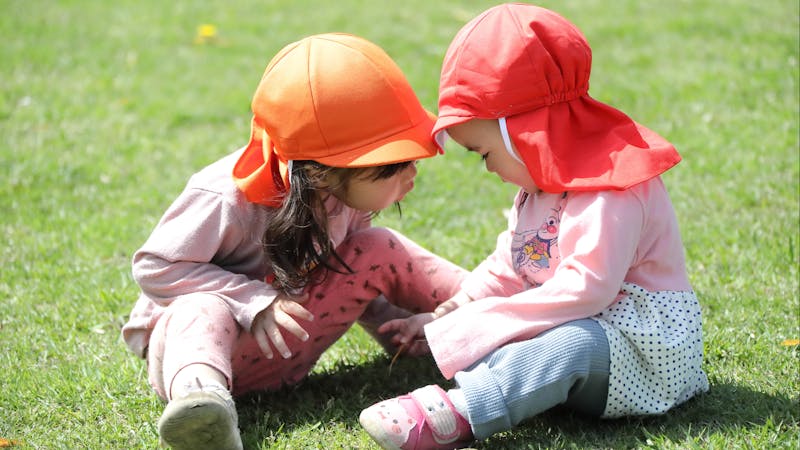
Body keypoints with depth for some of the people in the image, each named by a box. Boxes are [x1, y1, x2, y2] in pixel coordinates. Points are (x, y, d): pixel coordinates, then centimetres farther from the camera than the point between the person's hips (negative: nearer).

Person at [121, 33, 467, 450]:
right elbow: (156, 267, -24)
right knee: (205, 311, -42)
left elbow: (352, 278, 11)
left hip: (288, 341, 6)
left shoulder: (348, 195, -7)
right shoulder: (226, 201, -29)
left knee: (378, 251, -8)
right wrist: (253, 302, -31)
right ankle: (199, 391, -72)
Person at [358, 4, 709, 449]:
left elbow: (586, 287, -29)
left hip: (646, 352, -11)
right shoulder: (542, 185, 16)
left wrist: (473, 325, -27)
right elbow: (507, 268, 20)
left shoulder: (610, 193, -19)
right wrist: (446, 314, 3)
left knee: (577, 342, -38)